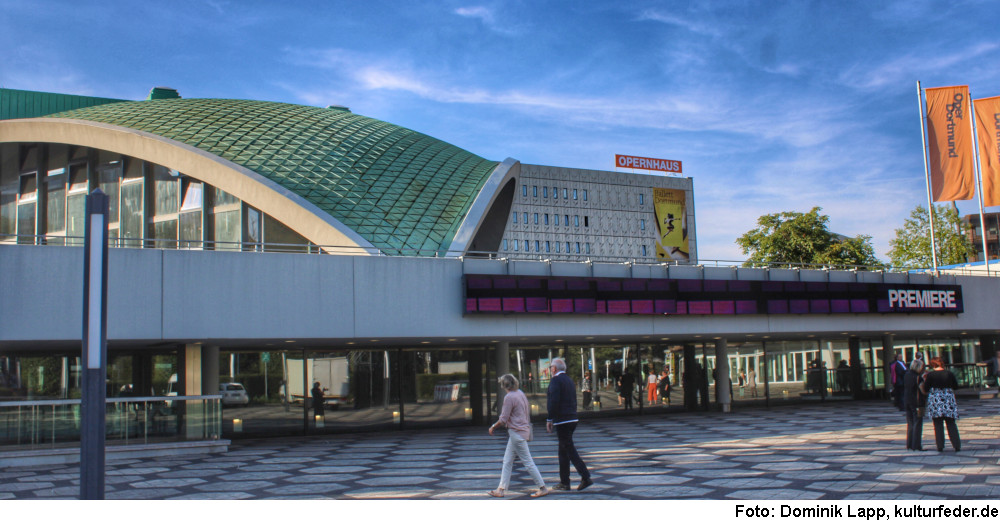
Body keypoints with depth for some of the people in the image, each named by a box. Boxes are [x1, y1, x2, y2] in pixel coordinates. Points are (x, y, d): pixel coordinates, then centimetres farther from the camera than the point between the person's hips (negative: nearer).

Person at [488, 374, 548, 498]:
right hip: (524, 429, 10)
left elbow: (503, 420, -17)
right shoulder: (521, 393, 10)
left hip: (517, 432, -10)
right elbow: (528, 411, 16)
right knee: (507, 461, 12)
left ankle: (543, 488, 2)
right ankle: (501, 489, 16)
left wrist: (493, 427, -2)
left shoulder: (509, 397, -17)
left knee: (528, 462, -3)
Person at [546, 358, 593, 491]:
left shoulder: (555, 380, -10)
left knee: (570, 450, -8)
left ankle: (586, 478, -14)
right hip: (573, 419, 9)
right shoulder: (569, 380, 16)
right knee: (563, 451, 14)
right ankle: (564, 482, 18)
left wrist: (549, 420, -13)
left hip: (562, 420, -9)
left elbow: (554, 401, -19)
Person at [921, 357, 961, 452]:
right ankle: (957, 445, 6)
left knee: (938, 424, 4)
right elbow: (956, 386, 10)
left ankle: (940, 446, 1)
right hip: (948, 400, 2)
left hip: (935, 401, -2)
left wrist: (925, 380, 9)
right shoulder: (949, 373, 0)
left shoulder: (930, 375, -7)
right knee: (951, 424, 8)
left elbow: (925, 389, -5)